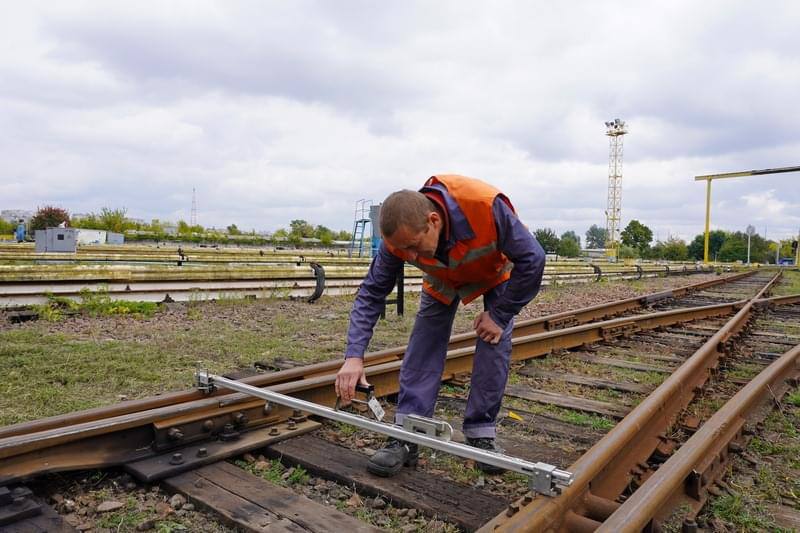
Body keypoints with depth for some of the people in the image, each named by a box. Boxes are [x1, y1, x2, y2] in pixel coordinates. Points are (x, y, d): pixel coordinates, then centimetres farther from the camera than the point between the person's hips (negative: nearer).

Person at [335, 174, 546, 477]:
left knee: (494, 347, -11)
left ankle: (481, 434, 5)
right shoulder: (399, 236, -33)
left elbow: (532, 259, -31)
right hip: (443, 279, 2)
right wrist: (354, 356, -35)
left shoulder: (487, 206, -45)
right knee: (423, 348, -7)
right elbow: (371, 294, -25)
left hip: (497, 273, -2)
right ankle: (406, 437, -2)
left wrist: (499, 314, -26)